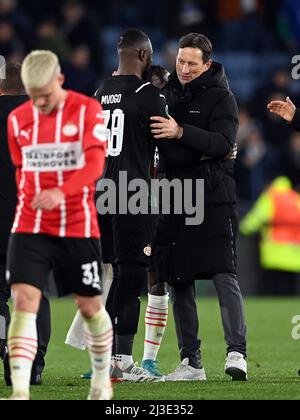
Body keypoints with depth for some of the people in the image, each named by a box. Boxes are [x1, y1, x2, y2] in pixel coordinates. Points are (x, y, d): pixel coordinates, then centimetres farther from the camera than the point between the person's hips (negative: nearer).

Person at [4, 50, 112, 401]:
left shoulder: (88, 110, -8)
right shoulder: (18, 119, 5)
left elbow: (95, 165, -20)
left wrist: (59, 193, -34)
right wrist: (31, 200, 11)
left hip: (78, 227, -2)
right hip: (29, 227, 2)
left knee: (89, 306, 9)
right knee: (24, 301, -14)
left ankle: (102, 379, 33)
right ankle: (20, 392, -20)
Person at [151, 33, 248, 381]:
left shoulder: (221, 97, -2)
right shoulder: (168, 94, 14)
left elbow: (223, 143, -15)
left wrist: (181, 132, -28)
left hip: (213, 198, -6)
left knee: (224, 276, -13)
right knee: (178, 281, 5)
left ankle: (236, 352, -17)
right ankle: (190, 362, 10)